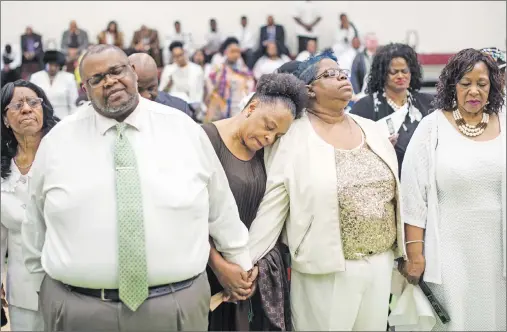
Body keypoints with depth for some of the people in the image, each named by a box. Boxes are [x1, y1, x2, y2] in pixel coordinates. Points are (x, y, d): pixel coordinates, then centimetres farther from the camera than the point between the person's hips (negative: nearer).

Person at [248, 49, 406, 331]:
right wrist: (248, 261, -12)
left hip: (380, 263, 5)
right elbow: (272, 205, -10)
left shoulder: (370, 129, 7)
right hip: (326, 269, -5)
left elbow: (394, 192, 12)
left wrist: (402, 251, 13)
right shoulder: (294, 136, -8)